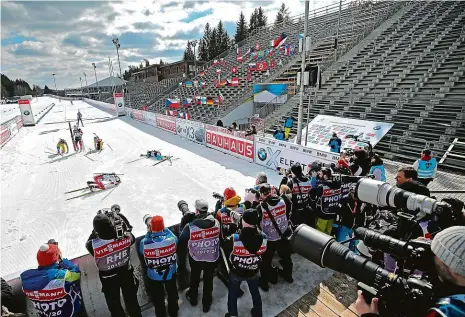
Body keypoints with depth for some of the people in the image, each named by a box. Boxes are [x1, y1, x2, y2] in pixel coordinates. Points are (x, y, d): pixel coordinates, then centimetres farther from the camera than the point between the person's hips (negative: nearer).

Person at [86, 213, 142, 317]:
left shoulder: (94, 245, -34)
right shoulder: (125, 237, -30)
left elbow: (88, 243, -7)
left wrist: (96, 230, -11)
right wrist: (122, 219, 1)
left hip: (109, 279, -1)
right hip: (126, 274, 2)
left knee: (115, 306, 24)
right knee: (132, 302, 24)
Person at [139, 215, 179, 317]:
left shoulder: (144, 242, -32)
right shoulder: (172, 238, -31)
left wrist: (148, 232, -8)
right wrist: (163, 228, -1)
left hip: (154, 276, -1)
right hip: (170, 273, 1)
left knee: (157, 297, 27)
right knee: (172, 293, 29)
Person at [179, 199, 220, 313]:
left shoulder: (190, 226, -27)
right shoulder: (216, 222, -19)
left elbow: (181, 240, -12)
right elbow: (220, 238, -2)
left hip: (195, 258, -1)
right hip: (212, 258, 1)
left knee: (195, 278, 27)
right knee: (208, 280, 22)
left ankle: (193, 298, 51)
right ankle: (207, 303, 41)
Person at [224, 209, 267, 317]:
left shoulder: (233, 240, -36)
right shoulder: (263, 237, -28)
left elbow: (226, 250, -15)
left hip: (236, 272, -2)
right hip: (254, 272, 2)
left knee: (233, 294, 27)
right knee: (255, 292, 31)